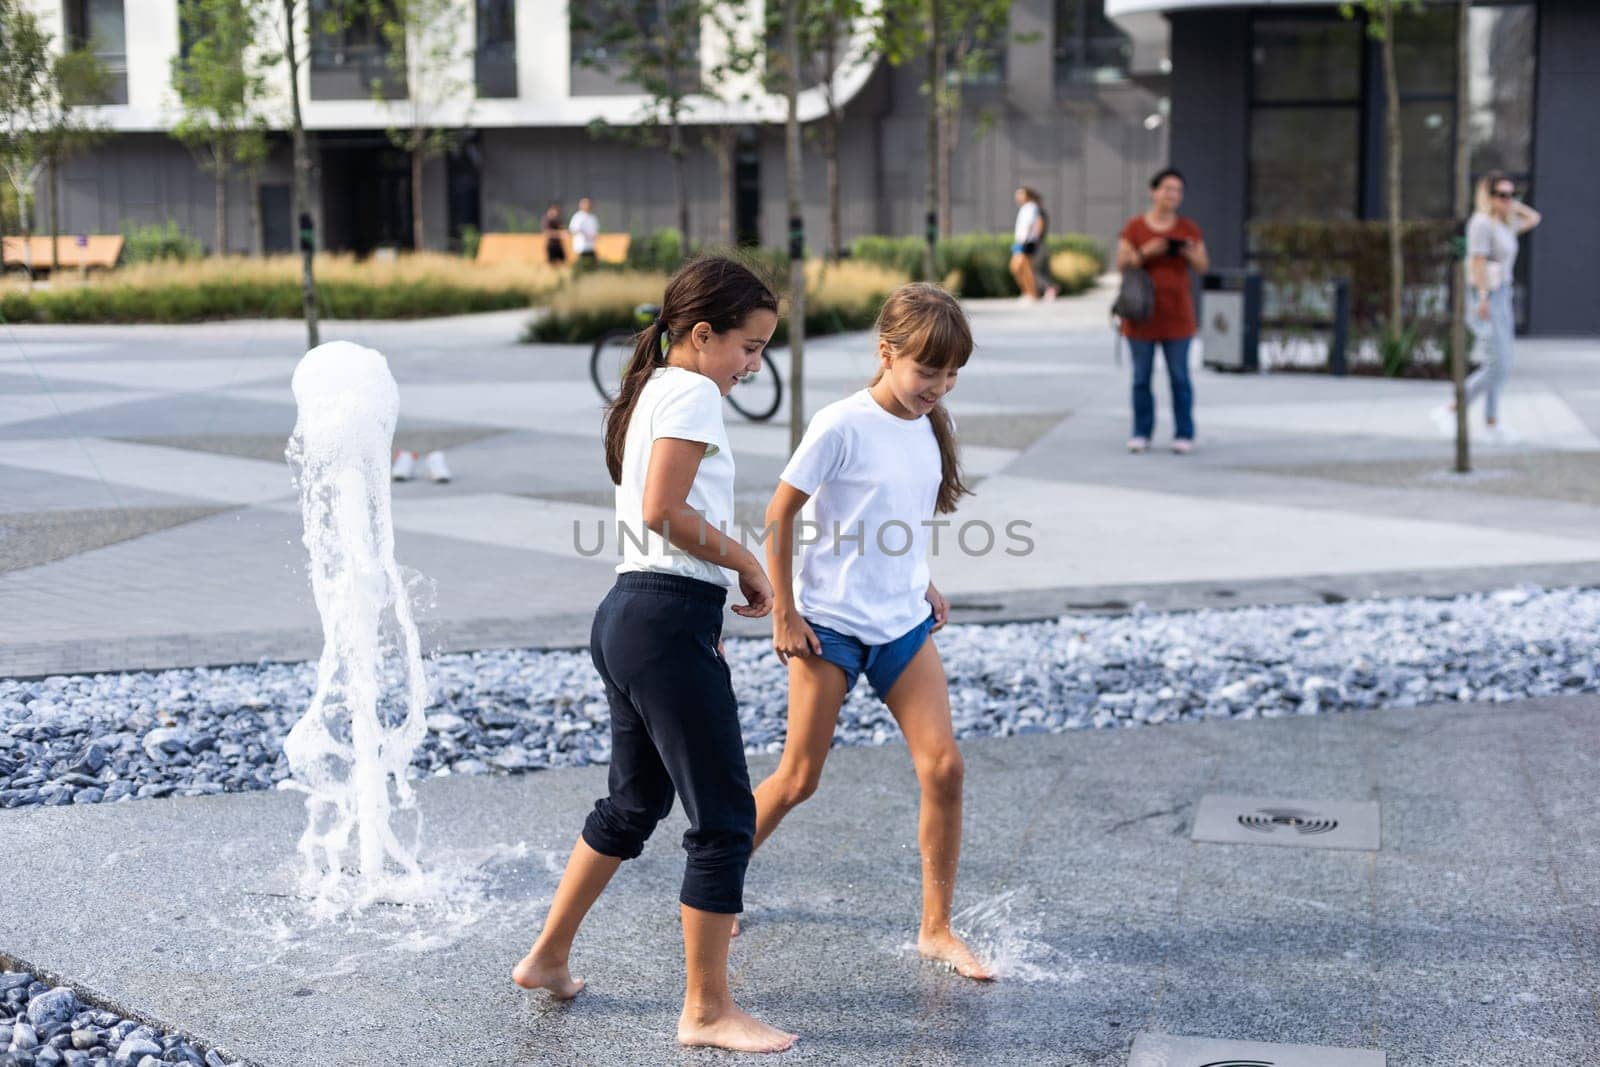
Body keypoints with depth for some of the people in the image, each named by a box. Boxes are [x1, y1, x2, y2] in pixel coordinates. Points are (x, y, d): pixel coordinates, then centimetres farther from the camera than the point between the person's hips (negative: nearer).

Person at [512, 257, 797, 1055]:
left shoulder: (651, 391, 19)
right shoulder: (692, 394, -11)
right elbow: (664, 512, -22)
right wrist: (747, 564, -10)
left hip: (629, 614, 10)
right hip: (667, 621, -10)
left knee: (635, 804, 22)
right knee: (724, 818, -3)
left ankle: (548, 958, 32)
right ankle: (708, 1011, 5)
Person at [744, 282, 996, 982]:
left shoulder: (928, 425, 5)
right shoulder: (842, 427, -15)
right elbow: (778, 517, -10)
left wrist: (920, 586, 10)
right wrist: (784, 615, -11)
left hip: (902, 623, 6)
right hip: (830, 624, -5)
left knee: (943, 766, -5)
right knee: (799, 778, 1)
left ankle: (937, 930, 6)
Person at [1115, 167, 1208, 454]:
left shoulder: (1189, 228, 4)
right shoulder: (1134, 227, 2)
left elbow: (1203, 267, 4)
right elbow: (1121, 264, -3)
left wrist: (1191, 254, -17)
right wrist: (1146, 252, -18)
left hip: (1176, 314, 0)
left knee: (1179, 376, 0)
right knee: (1141, 376, 3)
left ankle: (1184, 435, 6)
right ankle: (1141, 433, 11)